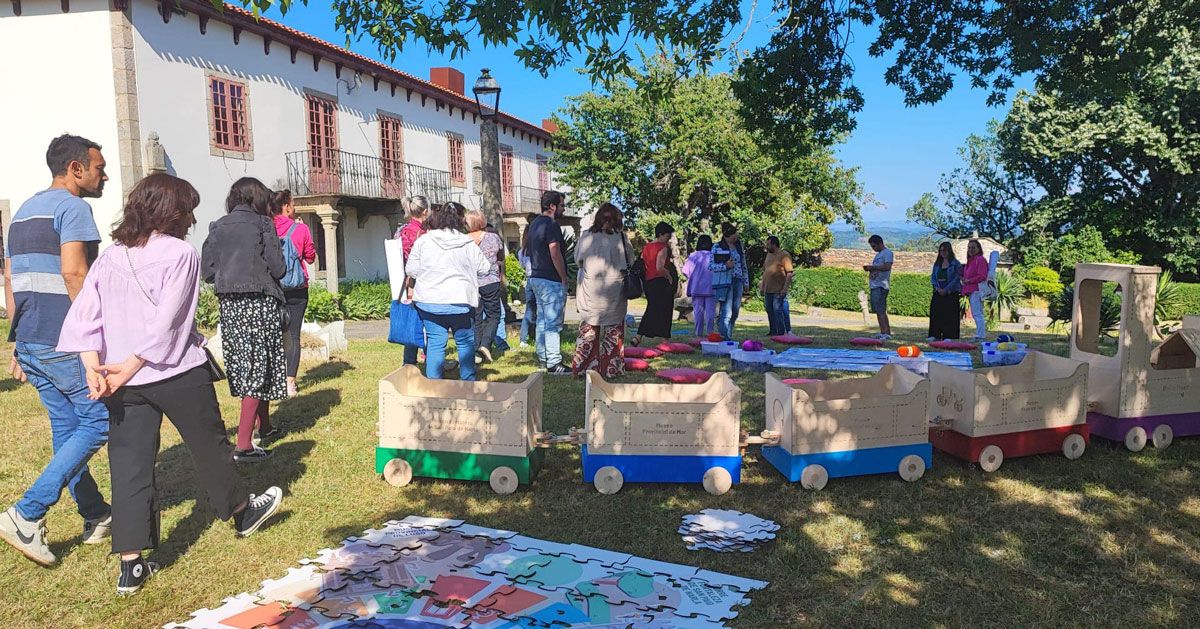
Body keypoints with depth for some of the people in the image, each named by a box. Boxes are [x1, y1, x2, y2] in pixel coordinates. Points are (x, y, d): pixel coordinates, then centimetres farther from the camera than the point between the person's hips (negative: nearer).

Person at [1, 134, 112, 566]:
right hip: (64, 341, -9)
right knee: (98, 423, -2)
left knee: (67, 428, 13)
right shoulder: (72, 207, -9)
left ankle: (96, 517, 21)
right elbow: (74, 273, -21)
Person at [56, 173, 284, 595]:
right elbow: (167, 322, -18)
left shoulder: (108, 258, 8)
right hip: (178, 373, -4)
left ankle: (131, 564, 8)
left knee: (130, 465, 7)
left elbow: (82, 319, 0)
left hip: (124, 382, 5)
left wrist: (95, 370, -6)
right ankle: (242, 513, 36)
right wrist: (129, 367, -13)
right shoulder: (180, 253, -9)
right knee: (209, 445, 14)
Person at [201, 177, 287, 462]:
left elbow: (207, 271, 5)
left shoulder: (217, 227, 7)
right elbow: (278, 269, -8)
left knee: (246, 367, 17)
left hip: (229, 304, 5)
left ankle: (265, 427, 32)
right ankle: (244, 444, -6)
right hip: (260, 302, -5)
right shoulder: (262, 224, -5)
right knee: (259, 368, -2)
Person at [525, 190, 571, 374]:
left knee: (542, 320, 15)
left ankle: (543, 358, 21)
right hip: (551, 280, -10)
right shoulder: (551, 225, -15)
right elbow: (555, 254, -20)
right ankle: (554, 364, -7)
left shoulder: (534, 223, 15)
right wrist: (564, 278, -13)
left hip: (536, 278, 10)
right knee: (553, 323, -8)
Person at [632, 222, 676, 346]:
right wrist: (669, 276, -9)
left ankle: (638, 337, 10)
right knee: (664, 311, 2)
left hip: (648, 282, 7)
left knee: (651, 310, 16)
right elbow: (659, 268, -23)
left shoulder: (646, 247, 11)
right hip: (661, 283, -7)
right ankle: (665, 340, 7)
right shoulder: (663, 248, -12)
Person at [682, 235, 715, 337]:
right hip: (710, 287, -1)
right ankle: (709, 331, 0)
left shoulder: (693, 256, -1)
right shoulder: (713, 256, -4)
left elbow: (686, 272, 1)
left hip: (696, 288, 1)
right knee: (710, 310, 3)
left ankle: (699, 332, 6)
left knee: (698, 310, 6)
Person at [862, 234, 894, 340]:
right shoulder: (878, 254, 23)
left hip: (881, 286, -10)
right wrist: (869, 268, 10)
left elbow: (887, 267, -20)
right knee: (878, 310, 9)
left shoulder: (887, 252, -6)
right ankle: (882, 332, 13)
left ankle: (887, 333, -16)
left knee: (881, 310, -14)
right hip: (874, 285, 10)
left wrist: (873, 267, -16)